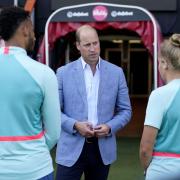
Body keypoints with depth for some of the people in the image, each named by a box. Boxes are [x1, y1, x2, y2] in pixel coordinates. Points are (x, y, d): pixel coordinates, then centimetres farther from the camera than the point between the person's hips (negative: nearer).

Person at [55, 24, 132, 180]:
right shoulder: (64, 73, 0)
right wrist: (75, 125, -14)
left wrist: (109, 127, -10)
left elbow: (125, 110, 7)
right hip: (72, 148, -2)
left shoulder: (116, 73, 4)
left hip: (103, 148, 2)